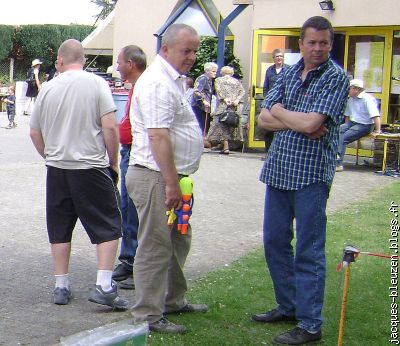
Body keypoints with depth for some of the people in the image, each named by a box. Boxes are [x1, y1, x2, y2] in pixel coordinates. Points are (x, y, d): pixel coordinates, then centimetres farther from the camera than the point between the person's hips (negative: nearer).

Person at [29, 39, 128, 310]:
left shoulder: (48, 88, 4)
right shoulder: (97, 84, -6)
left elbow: (35, 133, 11)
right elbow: (110, 128, -11)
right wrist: (113, 163, 0)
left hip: (57, 169, 4)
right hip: (92, 167, -3)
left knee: (60, 229, 12)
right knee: (108, 227, 4)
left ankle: (61, 287, 16)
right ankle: (104, 285, -6)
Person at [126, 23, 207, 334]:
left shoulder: (173, 80, 17)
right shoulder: (158, 83, -18)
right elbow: (158, 137, -24)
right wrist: (171, 184, -24)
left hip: (171, 175, 11)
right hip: (156, 177, -11)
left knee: (178, 241, 20)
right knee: (155, 247, -4)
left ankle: (173, 300, 34)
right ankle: (148, 316, 5)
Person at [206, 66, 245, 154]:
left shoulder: (218, 80, 8)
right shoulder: (236, 81, 15)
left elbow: (218, 90, -9)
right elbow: (242, 92, 2)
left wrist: (224, 99, -15)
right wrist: (237, 100, -8)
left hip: (223, 105, -3)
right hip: (233, 107, 3)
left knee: (222, 125, -4)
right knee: (231, 123, 9)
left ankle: (226, 147, -13)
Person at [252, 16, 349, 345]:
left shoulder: (336, 77, -7)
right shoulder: (288, 74, 12)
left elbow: (310, 123, -19)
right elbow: (264, 119, 4)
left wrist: (279, 112, -1)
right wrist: (299, 124, -12)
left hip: (312, 173, -7)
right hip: (278, 169, 7)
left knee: (309, 251, -2)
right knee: (274, 241, 14)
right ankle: (288, 306, 30)